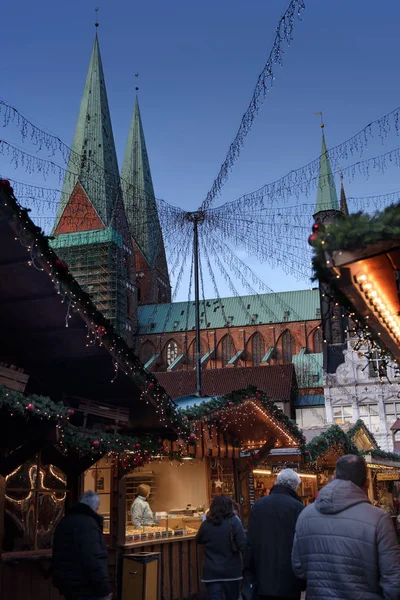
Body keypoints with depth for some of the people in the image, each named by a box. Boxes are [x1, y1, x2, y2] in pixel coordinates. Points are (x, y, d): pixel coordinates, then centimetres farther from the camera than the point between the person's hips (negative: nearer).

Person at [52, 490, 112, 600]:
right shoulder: (88, 524, -18)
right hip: (84, 587, -9)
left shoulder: (65, 521, 14)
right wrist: (105, 589, -21)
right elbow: (93, 560, -25)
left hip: (67, 583, 9)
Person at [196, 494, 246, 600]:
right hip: (231, 570, -1)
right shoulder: (233, 522, -10)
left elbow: (199, 540, 18)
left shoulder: (206, 524, -1)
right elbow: (243, 545, -15)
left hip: (211, 572, 1)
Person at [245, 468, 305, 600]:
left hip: (263, 578, 4)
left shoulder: (258, 505, 6)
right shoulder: (297, 507, -8)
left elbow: (250, 542, 6)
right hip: (288, 580, -4)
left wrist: (248, 573, 10)